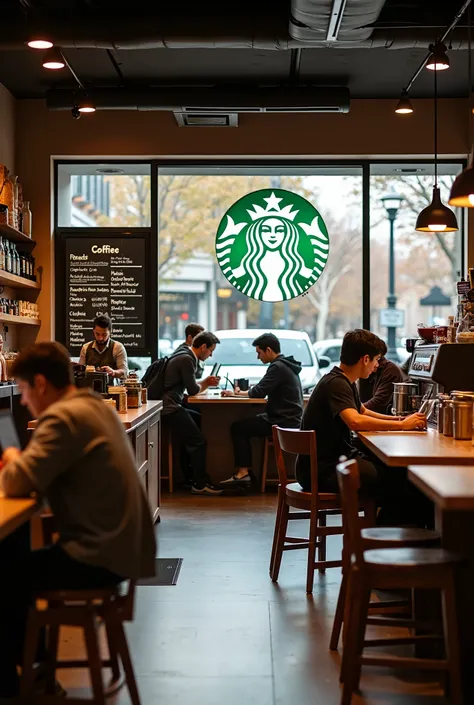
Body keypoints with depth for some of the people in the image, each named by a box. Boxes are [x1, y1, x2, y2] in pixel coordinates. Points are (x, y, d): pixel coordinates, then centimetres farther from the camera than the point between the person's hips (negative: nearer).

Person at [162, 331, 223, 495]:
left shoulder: (185, 356, 16)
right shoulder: (186, 359, -15)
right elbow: (193, 390, -15)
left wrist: (206, 382, 10)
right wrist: (206, 384, 5)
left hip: (170, 406, 11)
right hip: (171, 408, -11)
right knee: (198, 442, -5)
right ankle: (200, 484, 5)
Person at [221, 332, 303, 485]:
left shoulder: (278, 368, -17)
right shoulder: (286, 365, 15)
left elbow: (258, 392, -19)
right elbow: (263, 390, 18)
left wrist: (237, 393, -2)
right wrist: (241, 392, 6)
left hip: (283, 423, -10)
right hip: (291, 420, 10)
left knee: (237, 427, -1)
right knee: (244, 425, 20)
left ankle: (243, 471, -3)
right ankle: (246, 470, 17)